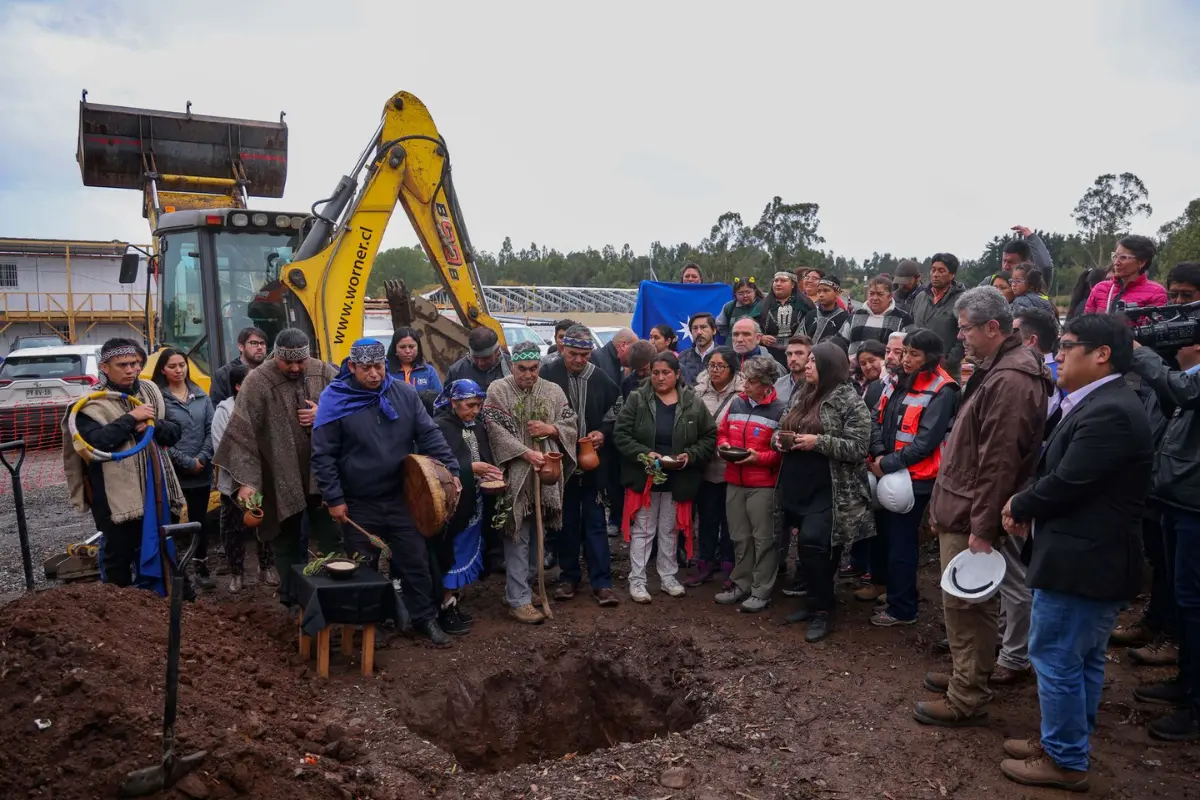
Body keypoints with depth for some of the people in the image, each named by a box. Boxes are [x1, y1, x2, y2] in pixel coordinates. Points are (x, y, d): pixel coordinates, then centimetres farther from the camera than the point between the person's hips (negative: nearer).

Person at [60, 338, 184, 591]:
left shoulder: (150, 392, 8)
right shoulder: (92, 403, -8)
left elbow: (175, 432, 7)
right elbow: (94, 442, -23)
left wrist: (154, 425, -13)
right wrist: (130, 419, -21)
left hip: (154, 489, 5)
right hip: (116, 496, -5)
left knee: (155, 552, 17)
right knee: (118, 556, 6)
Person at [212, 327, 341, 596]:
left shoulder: (324, 373, 0)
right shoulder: (257, 382, -11)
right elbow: (242, 433, -15)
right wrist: (246, 480, -22)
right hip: (283, 480, -2)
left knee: (333, 543, 10)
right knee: (287, 544, 12)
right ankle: (292, 598, 26)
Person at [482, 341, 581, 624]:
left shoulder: (553, 391, 8)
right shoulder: (497, 391, -4)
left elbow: (572, 425, 10)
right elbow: (496, 431, -12)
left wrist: (550, 429, -10)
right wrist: (526, 453, -21)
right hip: (515, 477, -4)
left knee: (536, 536, 13)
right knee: (518, 539, -4)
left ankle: (521, 586, 29)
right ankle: (518, 600, 2)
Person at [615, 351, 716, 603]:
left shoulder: (694, 403, -2)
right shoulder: (637, 400, -7)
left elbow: (709, 437, 1)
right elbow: (621, 435, -9)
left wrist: (691, 455, -15)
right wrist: (644, 454, -21)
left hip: (677, 480, 2)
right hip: (644, 477, -2)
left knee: (670, 531, 16)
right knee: (642, 531, 6)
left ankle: (668, 577, 30)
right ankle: (637, 581, 15)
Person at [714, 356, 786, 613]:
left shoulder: (779, 410, -8)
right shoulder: (736, 404, 8)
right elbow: (722, 432, 19)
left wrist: (759, 458, -21)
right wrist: (723, 445, -2)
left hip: (763, 485, -5)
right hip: (734, 481, 5)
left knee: (763, 538, 3)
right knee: (740, 536, 14)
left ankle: (761, 591, 12)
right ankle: (741, 584, 25)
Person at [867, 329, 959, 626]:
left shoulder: (942, 391, -14)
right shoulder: (901, 380, 11)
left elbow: (925, 442, -19)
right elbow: (878, 419, 7)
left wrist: (888, 464, -17)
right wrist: (878, 455, -9)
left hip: (914, 477, -7)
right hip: (888, 473, 8)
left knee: (901, 542, 2)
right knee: (885, 532, 18)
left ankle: (902, 608, 16)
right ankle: (887, 586, 36)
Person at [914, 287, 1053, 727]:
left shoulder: (1009, 381, -21)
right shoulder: (994, 371, 14)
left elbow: (999, 463, -24)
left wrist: (982, 528, -22)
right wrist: (943, 507, 19)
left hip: (971, 520, -10)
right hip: (960, 511, 10)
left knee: (966, 608, 0)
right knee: (965, 605, 21)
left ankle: (967, 699, 12)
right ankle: (968, 674, 36)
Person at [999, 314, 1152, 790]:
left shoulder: (1109, 412, -22)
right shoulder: (1101, 405, 11)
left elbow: (1066, 482, -24)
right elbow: (1063, 473, 14)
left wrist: (1018, 507, -6)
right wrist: (1028, 510, 0)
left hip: (1082, 562, -10)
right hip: (1089, 557, 10)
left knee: (1056, 659, 2)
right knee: (1083, 660, 20)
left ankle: (1065, 761, 16)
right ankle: (1068, 744, 34)